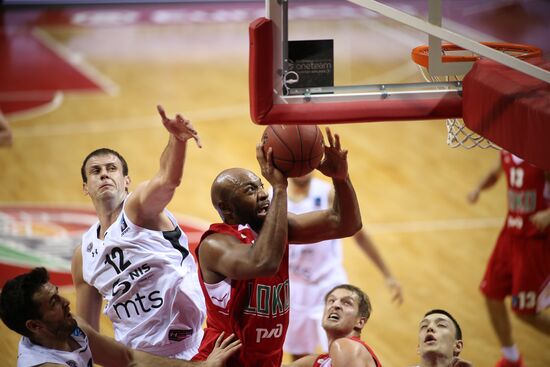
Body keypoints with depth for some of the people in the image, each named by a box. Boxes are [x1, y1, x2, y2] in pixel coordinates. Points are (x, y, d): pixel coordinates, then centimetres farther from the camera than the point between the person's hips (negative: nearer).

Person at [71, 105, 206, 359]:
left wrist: (177, 139, -49)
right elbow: (86, 330, 17)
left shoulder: (140, 208, -6)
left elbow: (168, 179, -30)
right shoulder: (83, 256, 9)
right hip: (132, 357, 5)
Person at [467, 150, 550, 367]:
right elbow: (496, 173, 22)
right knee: (491, 294, 11)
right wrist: (479, 189, 2)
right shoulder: (507, 151, 0)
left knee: (524, 311, -2)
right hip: (511, 233, 7)